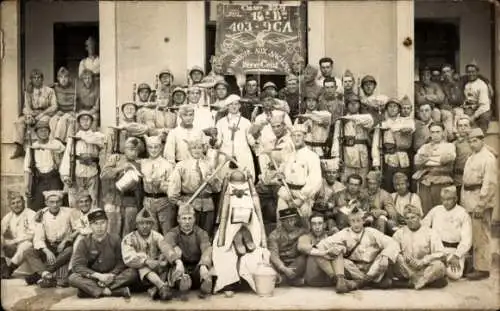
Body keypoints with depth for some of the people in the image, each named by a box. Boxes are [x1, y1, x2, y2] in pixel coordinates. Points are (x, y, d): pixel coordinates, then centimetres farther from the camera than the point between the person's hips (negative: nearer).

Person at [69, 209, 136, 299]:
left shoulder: (115, 239, 0)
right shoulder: (84, 242, -2)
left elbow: (121, 262, -2)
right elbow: (77, 265, -10)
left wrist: (112, 275, -22)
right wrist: (98, 275, -21)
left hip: (112, 277, 0)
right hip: (93, 277, 0)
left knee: (132, 273, -25)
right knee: (73, 278, -30)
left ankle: (91, 290, -28)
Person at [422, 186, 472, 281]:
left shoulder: (463, 214, -2)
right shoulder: (435, 210, 8)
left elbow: (466, 240, -7)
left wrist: (456, 256, -18)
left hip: (454, 250, -2)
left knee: (454, 274, -26)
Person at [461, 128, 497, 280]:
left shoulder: (488, 158, -10)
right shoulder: (471, 157, 18)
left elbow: (490, 183, -17)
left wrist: (480, 205, -20)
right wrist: (463, 199, 14)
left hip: (481, 199, -8)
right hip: (469, 199, 8)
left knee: (480, 235, -5)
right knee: (471, 234, 12)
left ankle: (482, 269, 1)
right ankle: (473, 263, 22)